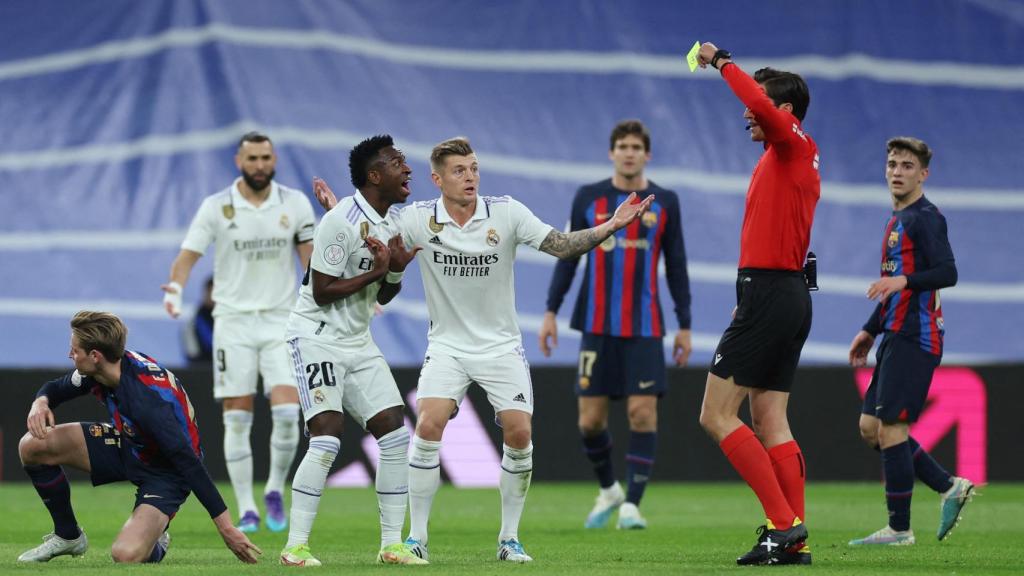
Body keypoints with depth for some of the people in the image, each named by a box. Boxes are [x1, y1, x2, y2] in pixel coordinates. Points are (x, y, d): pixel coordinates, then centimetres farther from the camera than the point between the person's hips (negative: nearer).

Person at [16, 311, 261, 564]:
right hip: (129, 446, 8)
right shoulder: (100, 370, -13)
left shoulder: (148, 399, -37)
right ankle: (67, 535, 15)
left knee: (126, 554, -31)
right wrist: (40, 403, -20)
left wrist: (226, 527, -34)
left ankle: (155, 544, 9)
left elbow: (188, 462, -35)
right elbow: (57, 388, 7)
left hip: (167, 474, -8)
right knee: (32, 446, -6)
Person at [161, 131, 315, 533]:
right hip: (233, 320, -1)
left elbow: (310, 258, 8)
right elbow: (188, 254, -7)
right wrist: (175, 288, -26)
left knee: (287, 413, -12)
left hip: (281, 320, 1)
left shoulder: (295, 204, 2)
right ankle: (246, 510, 6)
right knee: (237, 420, -2)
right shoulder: (216, 208, -4)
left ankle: (275, 491, 10)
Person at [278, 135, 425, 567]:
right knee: (327, 439, -18)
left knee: (396, 436, 1)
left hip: (357, 341, 9)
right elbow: (322, 292, -18)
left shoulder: (391, 222, 10)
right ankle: (295, 547, -13)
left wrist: (395, 272, -4)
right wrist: (375, 271, -19)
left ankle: (392, 544, 7)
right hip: (317, 336, -9)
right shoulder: (342, 222, -18)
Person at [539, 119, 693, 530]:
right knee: (590, 419, -1)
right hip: (597, 326, 1)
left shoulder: (664, 203, 4)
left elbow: (676, 266, 7)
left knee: (643, 413, -10)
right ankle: (608, 490, 23)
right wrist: (551, 312, 3)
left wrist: (684, 326, 4)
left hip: (644, 328, -1)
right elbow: (568, 257, 9)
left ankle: (631, 504, -3)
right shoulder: (588, 198, 4)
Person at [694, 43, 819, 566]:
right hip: (789, 296, 10)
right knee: (770, 422, 8)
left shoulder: (791, 146, -9)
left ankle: (783, 522, -11)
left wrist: (722, 62, -17)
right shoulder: (795, 158, 20)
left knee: (716, 415, -7)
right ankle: (793, 540, 3)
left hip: (768, 297, -10)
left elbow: (761, 106, -31)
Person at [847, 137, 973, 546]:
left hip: (915, 338, -10)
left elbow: (947, 273, -22)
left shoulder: (926, 218, -9)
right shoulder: (897, 221, 20)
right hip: (896, 336, 10)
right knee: (870, 427, 9)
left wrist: (904, 280, -36)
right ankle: (950, 488, 13)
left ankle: (899, 528, -6)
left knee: (890, 427, -10)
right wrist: (870, 331, 29)